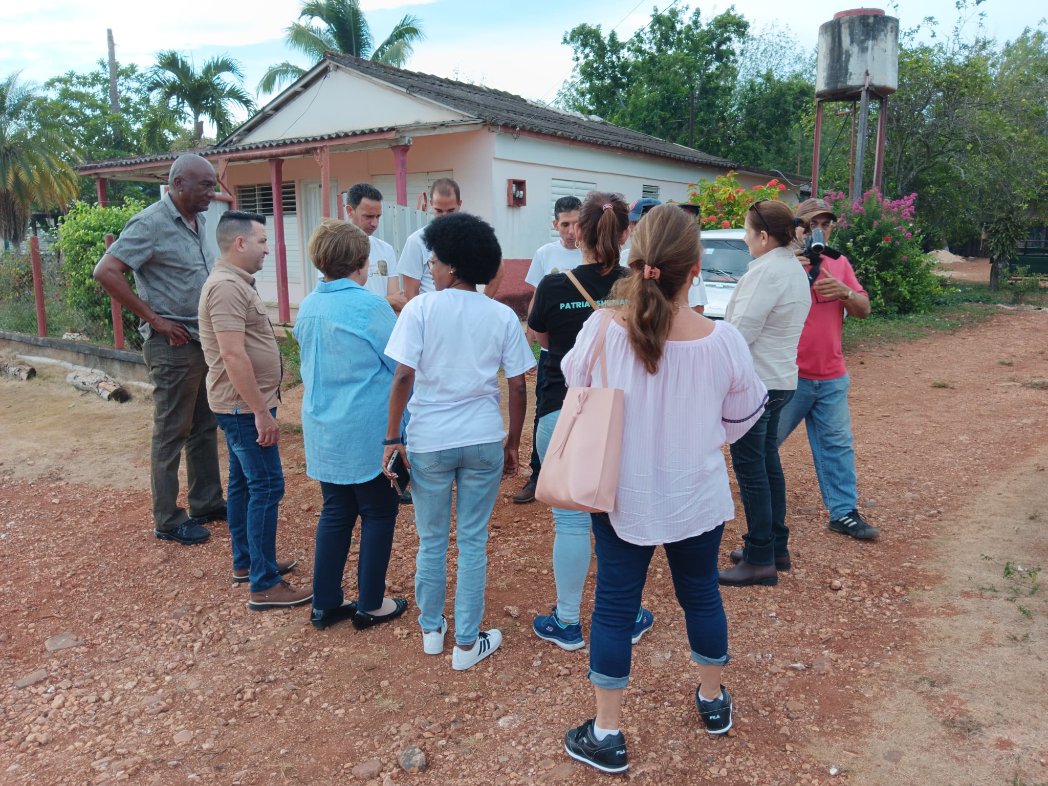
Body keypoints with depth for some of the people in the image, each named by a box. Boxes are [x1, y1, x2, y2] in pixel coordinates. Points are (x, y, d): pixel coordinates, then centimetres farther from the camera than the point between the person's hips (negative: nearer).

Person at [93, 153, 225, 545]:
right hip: (173, 346, -8)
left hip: (205, 341, 8)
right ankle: (168, 521, 13)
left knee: (205, 427, 16)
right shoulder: (151, 224, -14)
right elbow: (106, 271, -20)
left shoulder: (197, 223, 10)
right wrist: (153, 318, -18)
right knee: (172, 433, 2)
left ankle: (206, 502, 29)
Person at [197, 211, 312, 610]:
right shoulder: (227, 286, -20)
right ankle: (264, 586, -3)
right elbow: (233, 356, -26)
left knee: (243, 483, 17)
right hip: (245, 406, -11)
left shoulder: (235, 282, 14)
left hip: (242, 405, 11)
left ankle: (245, 562, 29)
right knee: (267, 488, -8)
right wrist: (261, 411, -24)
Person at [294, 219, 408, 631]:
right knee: (378, 514, 9)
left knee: (335, 512, 17)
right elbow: (403, 366, -12)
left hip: (323, 430, 7)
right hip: (368, 432, -7)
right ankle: (370, 605, 18)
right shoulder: (370, 306, -17)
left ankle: (325, 603, 24)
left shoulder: (308, 307, 4)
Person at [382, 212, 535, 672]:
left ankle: (432, 630, 33)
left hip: (429, 441, -1)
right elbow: (518, 387, 0)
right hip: (484, 440, 1)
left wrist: (392, 438, -5)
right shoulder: (502, 316, 0)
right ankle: (467, 643, 21)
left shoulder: (421, 308, -7)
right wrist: (513, 443, 11)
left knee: (432, 541, 16)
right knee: (473, 542, 11)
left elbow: (403, 377, -13)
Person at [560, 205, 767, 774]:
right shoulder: (722, 341, -18)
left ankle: (606, 734, 24)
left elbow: (574, 385, 1)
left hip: (623, 497, -1)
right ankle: (713, 700, 45)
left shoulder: (602, 329, -20)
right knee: (701, 594, 23)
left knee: (614, 606, 12)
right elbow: (745, 412, -1)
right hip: (697, 497, 1)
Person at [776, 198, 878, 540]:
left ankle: (844, 512, 15)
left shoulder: (840, 264, 11)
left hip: (832, 377, 5)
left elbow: (864, 309, 9)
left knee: (838, 445, 7)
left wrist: (845, 292, -11)